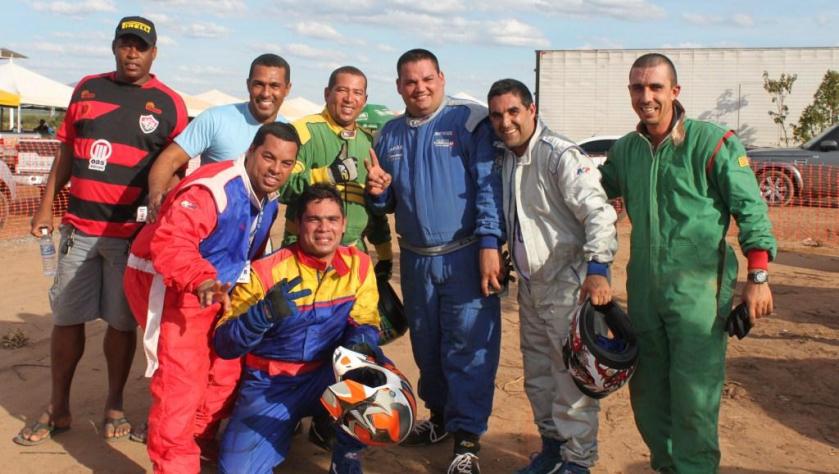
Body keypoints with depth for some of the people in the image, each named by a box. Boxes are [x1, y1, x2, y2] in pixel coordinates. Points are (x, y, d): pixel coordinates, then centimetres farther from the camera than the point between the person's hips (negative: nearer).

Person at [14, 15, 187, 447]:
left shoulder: (169, 104, 1)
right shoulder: (87, 88, 11)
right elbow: (67, 151, 15)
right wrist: (46, 205, 11)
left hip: (133, 232, -3)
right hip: (79, 227, 3)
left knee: (122, 321, 5)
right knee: (66, 317, 7)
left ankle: (114, 407, 20)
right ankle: (57, 409, 20)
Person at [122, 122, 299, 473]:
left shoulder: (268, 199, 3)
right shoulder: (213, 189, -27)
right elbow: (170, 241, -41)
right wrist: (200, 280, -56)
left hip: (214, 290, 9)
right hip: (167, 285, -9)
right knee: (182, 377, -15)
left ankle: (198, 438, 35)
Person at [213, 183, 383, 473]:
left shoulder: (359, 265, -4)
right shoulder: (266, 272, -15)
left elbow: (365, 324, -3)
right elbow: (223, 344, -16)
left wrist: (359, 344, -27)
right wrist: (265, 312, -35)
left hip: (328, 379, 2)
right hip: (270, 384, -2)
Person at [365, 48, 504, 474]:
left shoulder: (469, 121, -5)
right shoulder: (390, 135, 11)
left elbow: (488, 186, -11)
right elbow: (387, 204, 19)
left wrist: (489, 245, -19)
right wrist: (378, 192, -4)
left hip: (466, 256, -5)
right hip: (416, 259, 6)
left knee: (467, 347, -4)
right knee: (426, 345, 16)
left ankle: (467, 438, 5)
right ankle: (440, 416, 34)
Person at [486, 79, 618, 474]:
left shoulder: (561, 155, -16)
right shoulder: (506, 159, 9)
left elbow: (598, 212, -24)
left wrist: (598, 269, -32)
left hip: (569, 285, -8)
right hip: (531, 287, 9)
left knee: (572, 377, -2)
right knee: (537, 377, 18)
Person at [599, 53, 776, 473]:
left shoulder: (713, 142, -7)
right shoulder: (625, 149, 8)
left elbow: (750, 210, -7)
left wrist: (758, 278, -12)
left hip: (698, 289, -6)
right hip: (643, 289, 6)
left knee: (694, 395, -3)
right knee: (646, 392, 15)